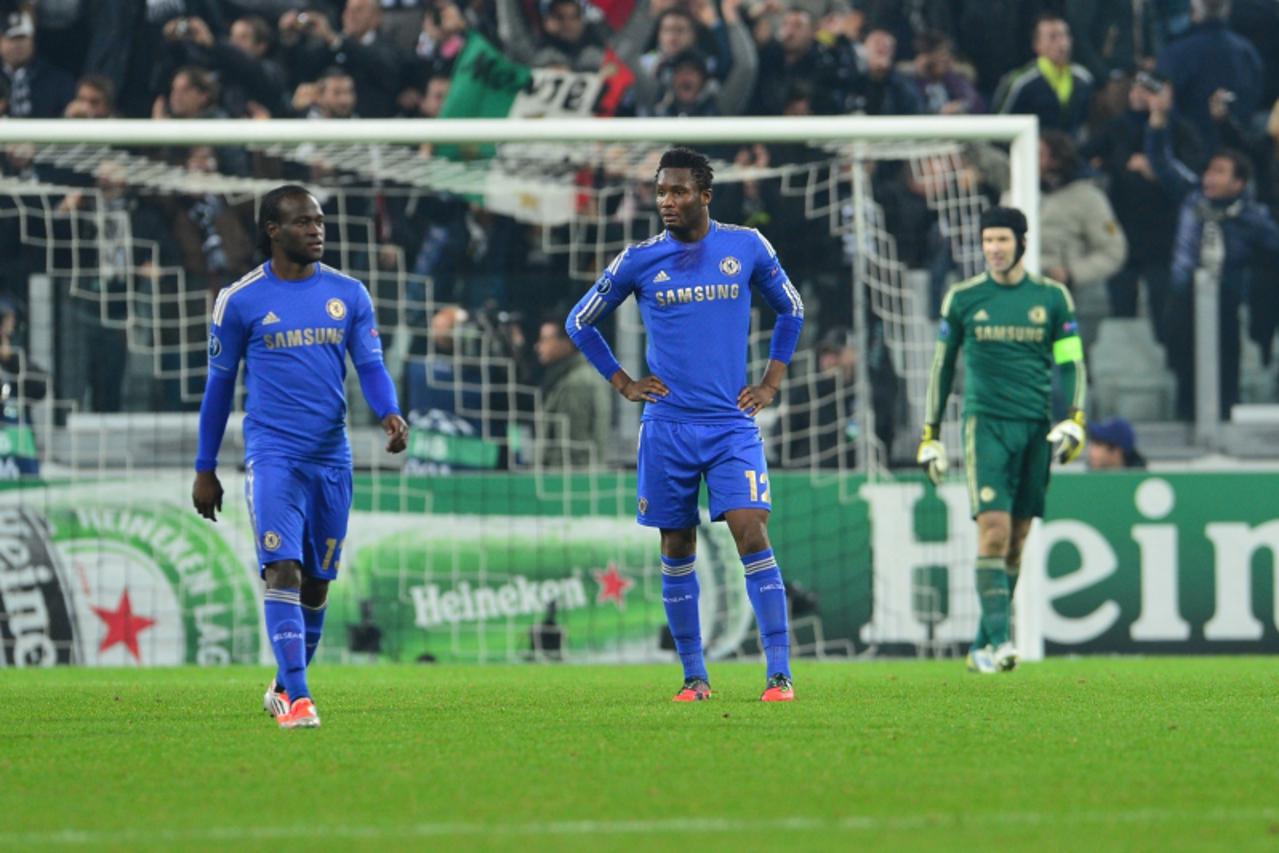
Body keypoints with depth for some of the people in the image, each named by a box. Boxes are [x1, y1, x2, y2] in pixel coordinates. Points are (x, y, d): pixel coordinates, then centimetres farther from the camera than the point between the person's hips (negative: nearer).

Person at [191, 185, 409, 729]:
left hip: (332, 458, 4)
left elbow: (371, 365, 2)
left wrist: (390, 413, -20)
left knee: (317, 581, 11)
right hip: (272, 454, -4)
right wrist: (204, 470, 9)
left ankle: (283, 689, 30)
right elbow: (219, 384, 6)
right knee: (283, 570, -18)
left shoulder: (348, 294, 6)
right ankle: (297, 698, -22)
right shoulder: (240, 301, -1)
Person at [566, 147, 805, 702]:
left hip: (733, 426, -1)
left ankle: (780, 673, -14)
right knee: (677, 551, 5)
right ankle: (694, 677, 14)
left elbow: (791, 311, 18)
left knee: (752, 537, -14)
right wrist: (623, 384, 7)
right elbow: (580, 322, 15)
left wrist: (770, 383, 9)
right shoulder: (640, 260, 2)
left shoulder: (746, 247, 2)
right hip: (667, 427, 1)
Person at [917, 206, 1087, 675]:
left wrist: (1073, 421, -7)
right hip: (987, 422, -2)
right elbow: (942, 366, 11)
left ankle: (982, 647, 12)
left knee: (1017, 539, 4)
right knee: (993, 530, -16)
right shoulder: (963, 298, 5)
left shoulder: (1052, 297, 6)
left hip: (1036, 426, 2)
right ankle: (998, 640, -20)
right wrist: (930, 436, 9)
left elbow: (1070, 363, 8)